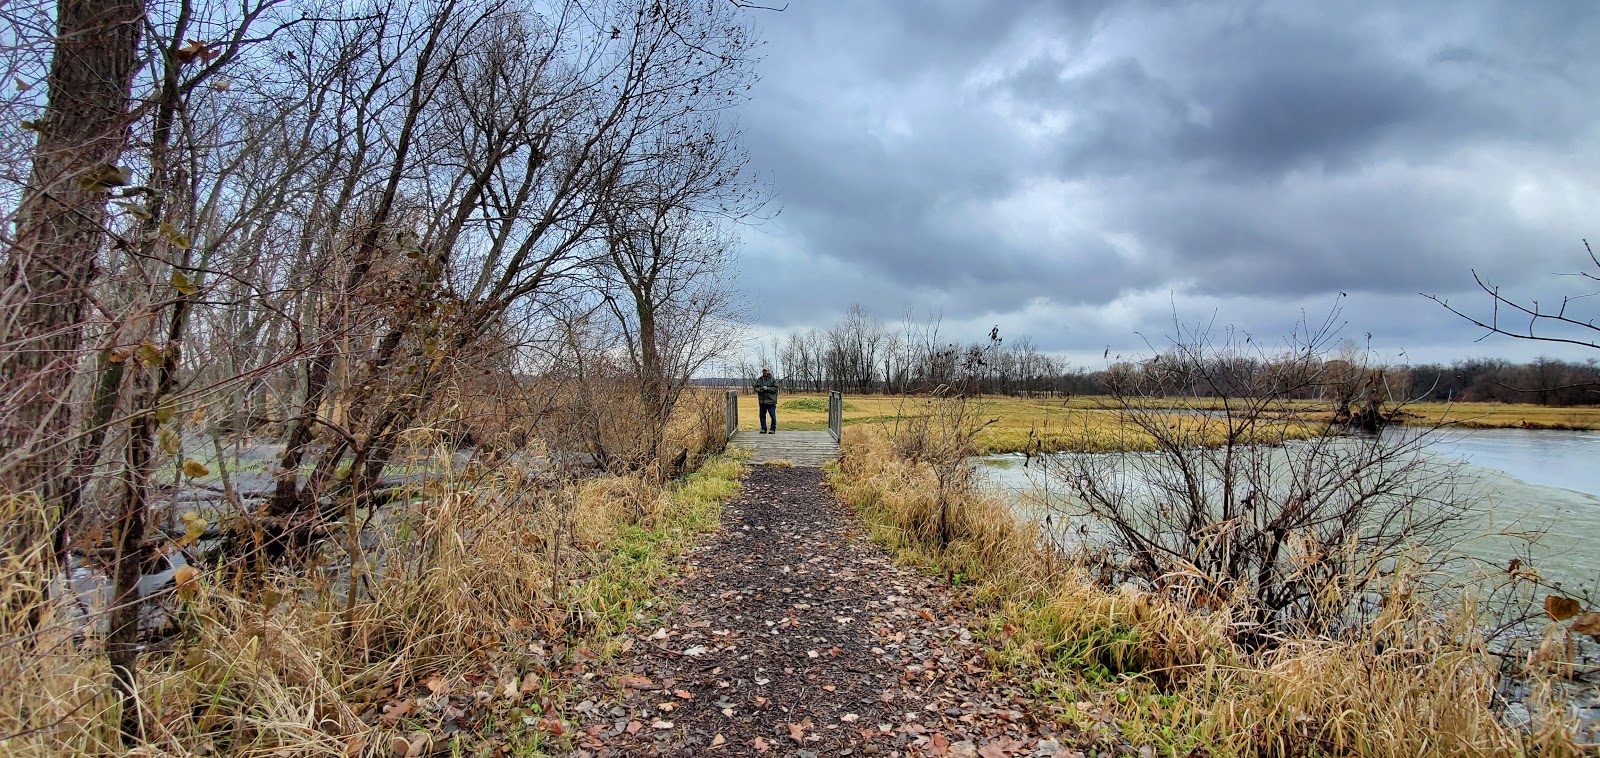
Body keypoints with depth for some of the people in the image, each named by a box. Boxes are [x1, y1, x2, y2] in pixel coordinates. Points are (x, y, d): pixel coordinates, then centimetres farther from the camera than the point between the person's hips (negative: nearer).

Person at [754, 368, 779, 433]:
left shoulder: (773, 380, -1)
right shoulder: (759, 380, 11)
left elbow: (775, 388, -8)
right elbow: (755, 387, 13)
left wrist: (767, 388, -17)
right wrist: (758, 390, -8)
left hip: (771, 401, -4)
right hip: (762, 401, 4)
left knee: (773, 415, -4)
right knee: (762, 415, 8)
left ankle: (773, 429, 5)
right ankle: (764, 429, 18)